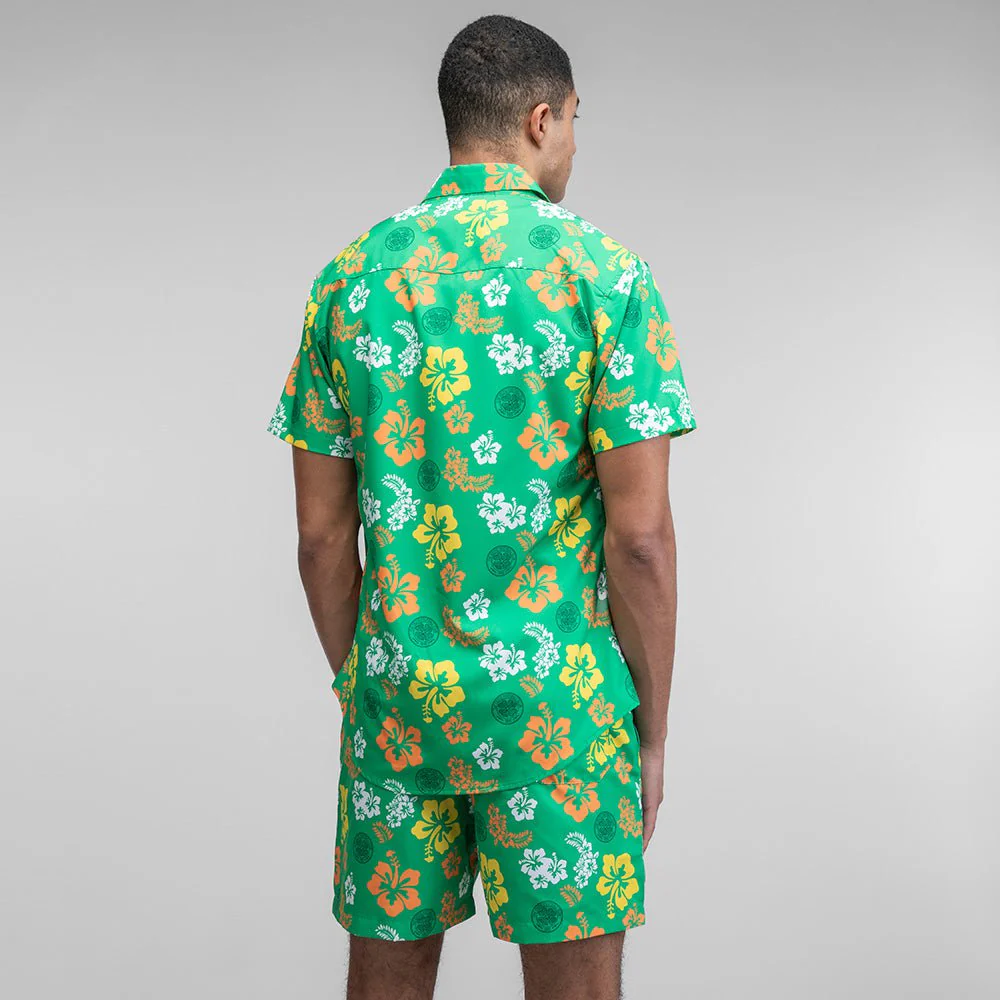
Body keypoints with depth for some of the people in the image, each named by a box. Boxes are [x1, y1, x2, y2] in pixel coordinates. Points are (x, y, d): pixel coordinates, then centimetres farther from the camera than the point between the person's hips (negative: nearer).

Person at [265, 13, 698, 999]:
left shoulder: (352, 276, 5)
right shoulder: (602, 271, -7)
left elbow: (322, 531, 5)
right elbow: (640, 531, -10)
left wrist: (357, 688, 16)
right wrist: (653, 723, 0)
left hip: (396, 690, 4)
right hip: (555, 692, -4)